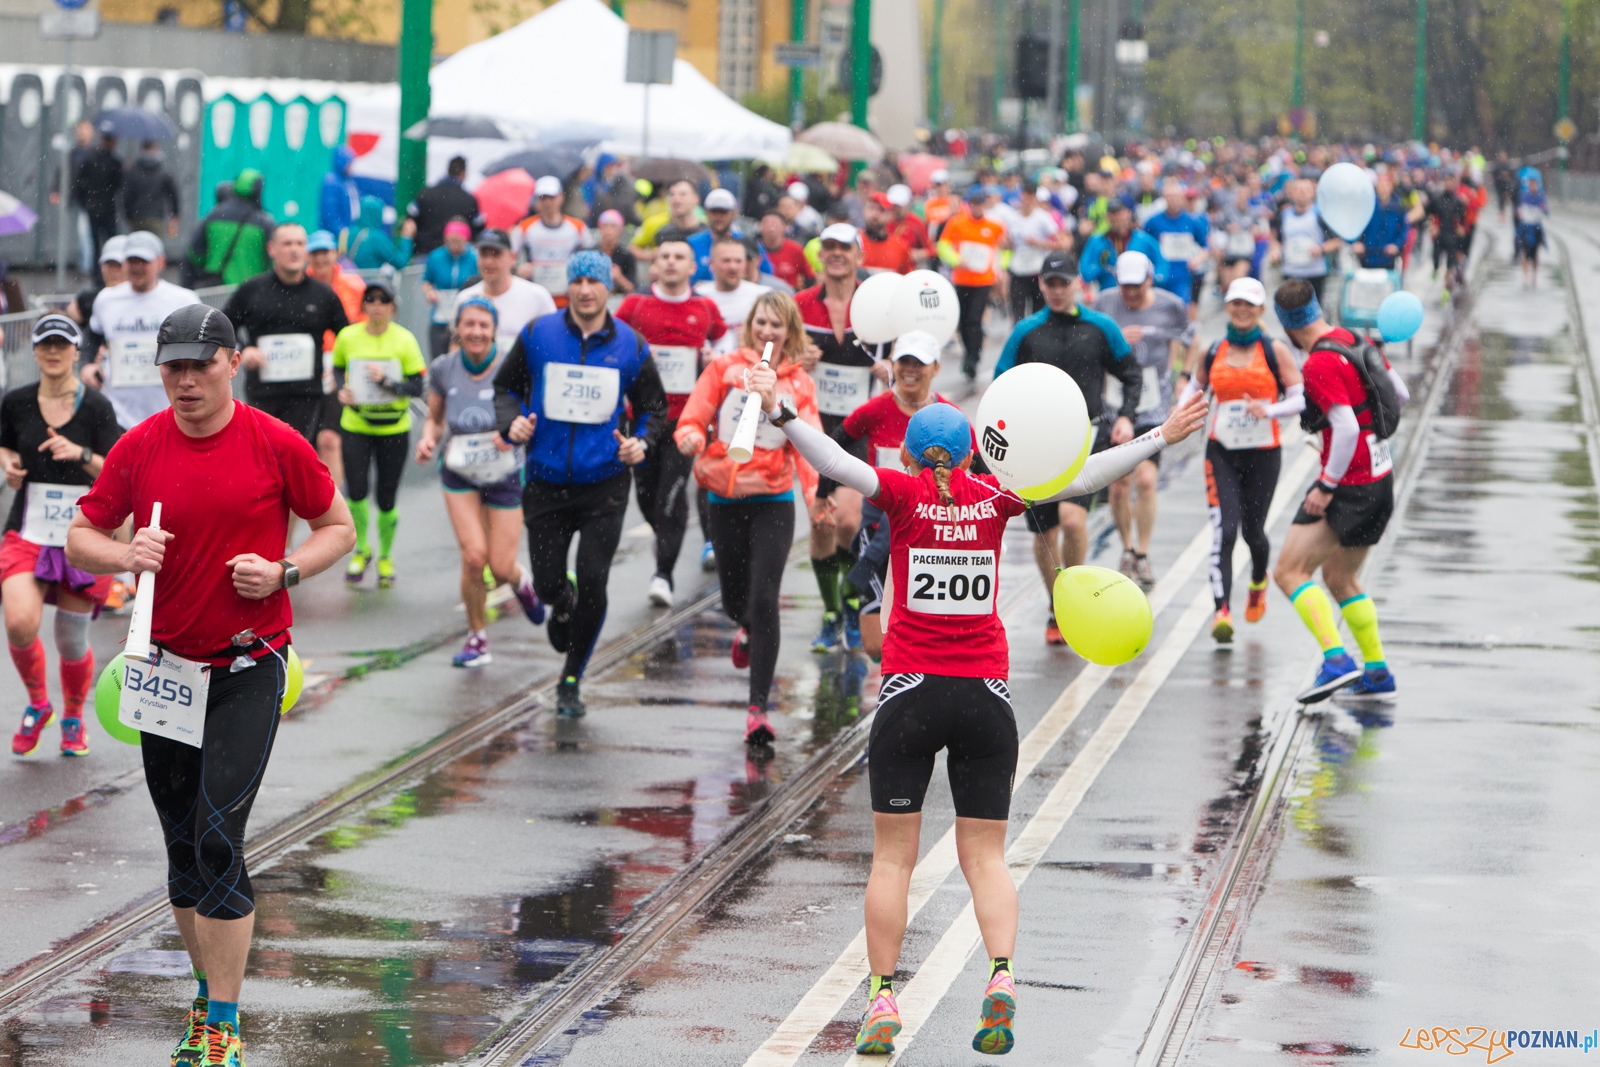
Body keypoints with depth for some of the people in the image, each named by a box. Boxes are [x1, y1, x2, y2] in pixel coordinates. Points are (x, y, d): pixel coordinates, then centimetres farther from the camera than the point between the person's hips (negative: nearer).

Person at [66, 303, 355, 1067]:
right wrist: (125, 554, -15)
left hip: (249, 669, -4)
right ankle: (210, 995, 26)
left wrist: (283, 572, -13)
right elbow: (80, 537, 7)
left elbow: (338, 527, 4)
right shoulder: (138, 448, 1)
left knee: (218, 838, -13)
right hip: (166, 665, 4)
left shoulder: (276, 445, -6)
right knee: (181, 843, 10)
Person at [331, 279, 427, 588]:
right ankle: (361, 551, 15)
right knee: (356, 491, -11)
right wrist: (341, 389, -4)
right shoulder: (347, 337, -3)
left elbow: (418, 386, -8)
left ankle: (386, 557, 27)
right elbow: (338, 368, 16)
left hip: (394, 428, -1)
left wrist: (387, 382, -23)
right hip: (355, 427, 1)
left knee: (387, 499, 3)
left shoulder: (404, 339, -7)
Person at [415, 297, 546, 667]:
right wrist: (428, 439, -12)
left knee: (501, 568, -1)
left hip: (504, 474, -1)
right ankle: (477, 638, 5)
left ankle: (521, 581, 39)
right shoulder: (442, 369, -5)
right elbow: (435, 417, 9)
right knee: (474, 555, -16)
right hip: (459, 475, 1)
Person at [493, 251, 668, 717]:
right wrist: (512, 421, -8)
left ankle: (571, 681, 11)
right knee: (547, 584, 3)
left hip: (604, 486, -1)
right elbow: (505, 384, 11)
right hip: (546, 482, 1)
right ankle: (562, 606, 44)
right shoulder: (537, 335, -2)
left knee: (592, 583, -8)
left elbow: (653, 406, 11)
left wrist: (642, 442, -8)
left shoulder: (630, 346, 0)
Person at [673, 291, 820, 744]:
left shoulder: (799, 383, 3)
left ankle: (758, 707, -10)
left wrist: (813, 490, -23)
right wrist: (692, 437, -26)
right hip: (726, 498, 2)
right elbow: (694, 417, -1)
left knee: (764, 600, -13)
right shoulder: (724, 368, 3)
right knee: (734, 599, 12)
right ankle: (749, 630, 53)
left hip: (774, 501, -2)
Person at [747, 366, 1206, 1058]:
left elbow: (837, 464, -20)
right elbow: (1084, 478, -1)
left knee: (892, 856, 5)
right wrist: (1160, 439, 3)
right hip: (986, 691, 2)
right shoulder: (993, 497, 0)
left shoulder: (904, 492, -5)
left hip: (910, 689, -2)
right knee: (985, 855, 7)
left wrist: (779, 411, -23)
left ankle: (881, 1001, 0)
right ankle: (1001, 974, -16)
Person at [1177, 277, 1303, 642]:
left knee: (1253, 531, 11)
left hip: (1263, 453, -1)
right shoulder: (1211, 352, 4)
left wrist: (1269, 410, -23)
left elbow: (1301, 398, -5)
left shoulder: (1275, 351, -3)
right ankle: (1222, 611, -18)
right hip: (1221, 452, 1)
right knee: (1223, 530, -13)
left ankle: (1258, 582, 44)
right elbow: (1194, 387, 19)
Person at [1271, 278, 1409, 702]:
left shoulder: (1321, 364, -20)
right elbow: (1401, 395, 15)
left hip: (1350, 487, -9)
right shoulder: (1358, 341, 5)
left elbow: (1347, 428, -25)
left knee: (1290, 572, -8)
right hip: (1381, 480, 9)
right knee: (1340, 578, 21)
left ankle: (1336, 659, -20)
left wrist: (1326, 487, -19)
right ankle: (1377, 672, 23)